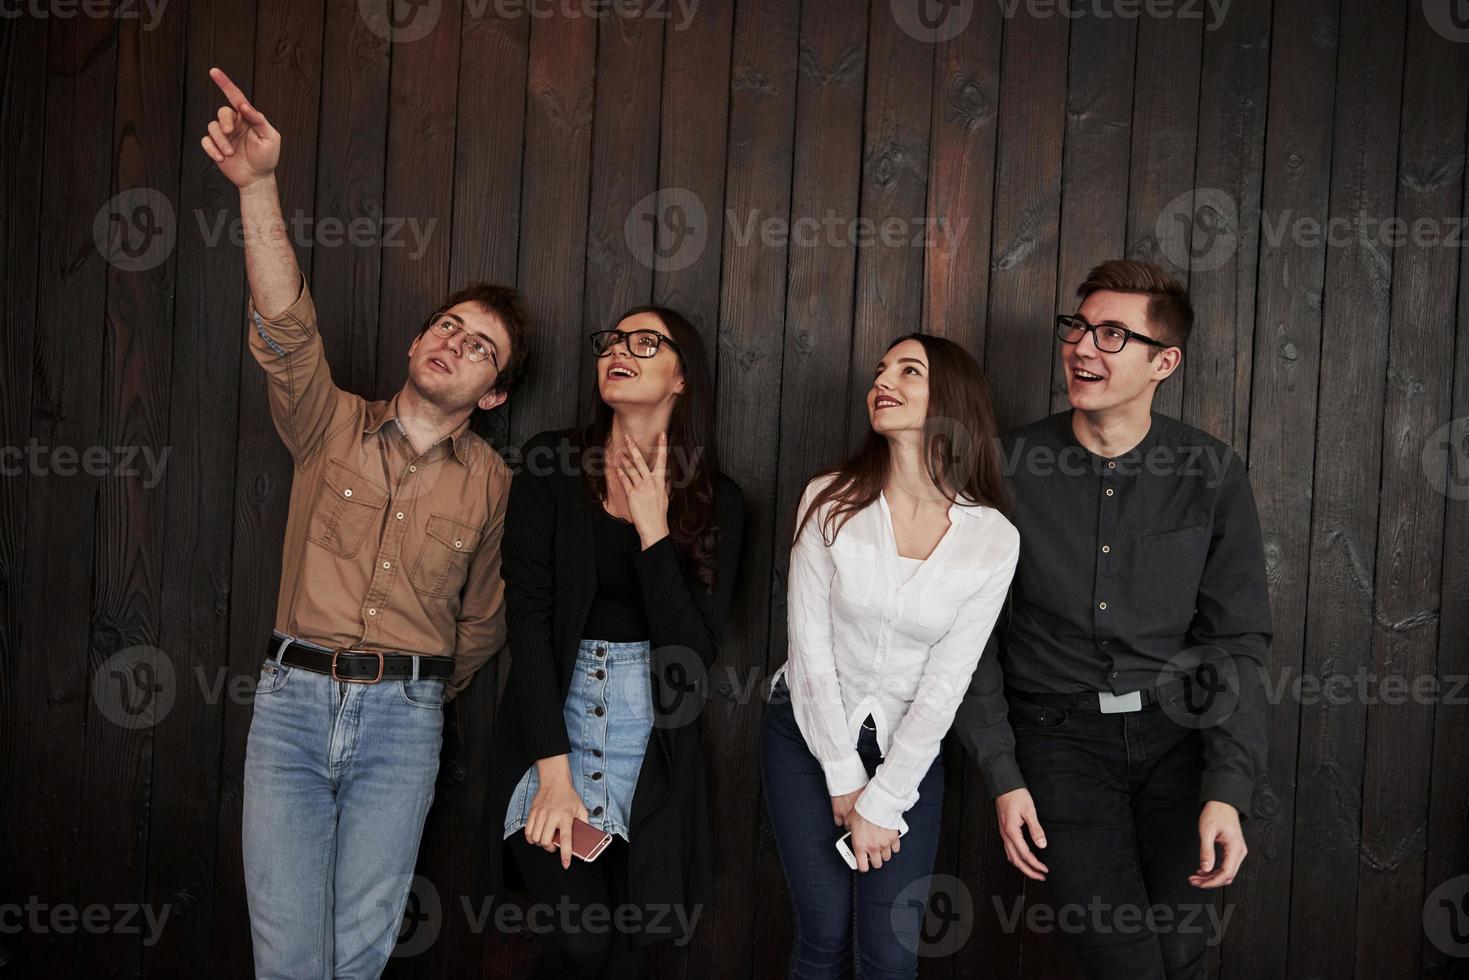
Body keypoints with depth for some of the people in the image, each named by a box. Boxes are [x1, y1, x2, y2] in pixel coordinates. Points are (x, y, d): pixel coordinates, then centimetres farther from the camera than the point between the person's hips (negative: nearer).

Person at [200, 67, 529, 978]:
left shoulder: (491, 482, 5)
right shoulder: (333, 428, 4)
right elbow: (285, 330, -16)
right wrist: (258, 184, -29)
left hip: (403, 716, 0)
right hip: (292, 698, 0)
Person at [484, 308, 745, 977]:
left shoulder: (717, 502, 0)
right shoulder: (551, 465, -3)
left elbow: (695, 651, -8)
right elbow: (528, 616, -10)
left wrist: (653, 528, -16)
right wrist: (554, 769, -17)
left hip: (653, 747, 2)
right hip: (549, 724, -1)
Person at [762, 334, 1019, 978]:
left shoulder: (993, 540, -12)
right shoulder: (830, 502, -12)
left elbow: (944, 684, -11)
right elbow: (810, 646, -10)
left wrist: (879, 805, -10)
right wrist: (845, 782, -9)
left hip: (908, 747, 0)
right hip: (808, 731, 0)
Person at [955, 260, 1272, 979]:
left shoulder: (1212, 475, -3)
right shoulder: (1010, 469, -5)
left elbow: (1237, 640, -1)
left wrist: (1228, 791, -10)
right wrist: (1002, 779, -4)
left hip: (1177, 729, 2)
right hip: (1061, 735, -1)